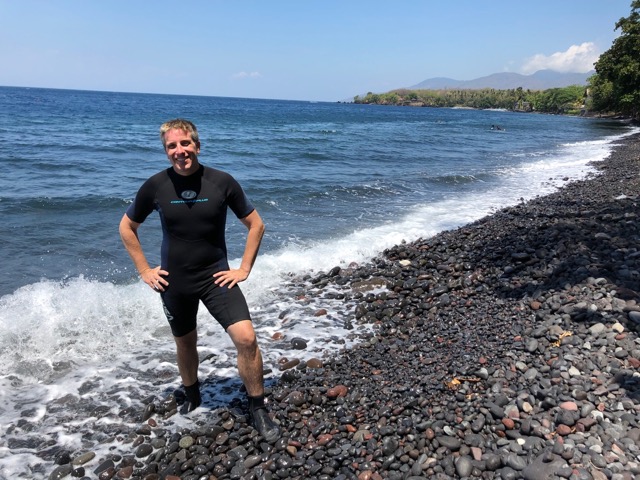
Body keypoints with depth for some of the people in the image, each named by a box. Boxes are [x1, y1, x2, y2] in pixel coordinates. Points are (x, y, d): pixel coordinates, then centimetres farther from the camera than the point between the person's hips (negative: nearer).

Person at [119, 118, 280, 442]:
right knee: (185, 343, 19)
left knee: (246, 337, -16)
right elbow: (127, 227, 7)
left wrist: (244, 269, -5)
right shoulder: (155, 186, -8)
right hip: (173, 281, 2)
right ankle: (192, 398, 47)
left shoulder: (222, 182, -11)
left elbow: (256, 225, -1)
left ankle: (258, 409, 4)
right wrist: (144, 271, 2)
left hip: (215, 277, -2)